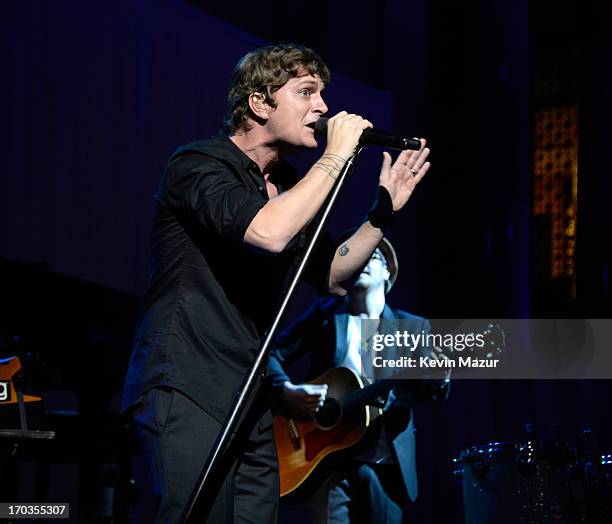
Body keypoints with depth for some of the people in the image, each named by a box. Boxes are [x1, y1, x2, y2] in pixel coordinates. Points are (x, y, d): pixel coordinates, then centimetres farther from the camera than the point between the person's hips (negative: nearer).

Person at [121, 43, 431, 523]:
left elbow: (332, 278, 20)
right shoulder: (198, 165, -10)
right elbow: (268, 233, -28)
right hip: (187, 390, -8)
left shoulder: (288, 186, 16)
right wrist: (336, 157, -17)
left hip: (252, 402, 8)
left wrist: (384, 210, 8)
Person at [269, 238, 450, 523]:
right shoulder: (326, 314, 8)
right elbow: (273, 355, 5)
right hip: (332, 459, -2)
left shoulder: (413, 327, 10)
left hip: (391, 466, 2)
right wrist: (287, 393, -14)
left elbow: (422, 391, -1)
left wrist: (438, 380, -24)